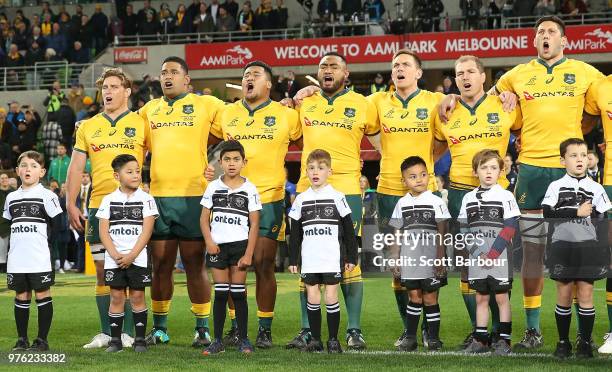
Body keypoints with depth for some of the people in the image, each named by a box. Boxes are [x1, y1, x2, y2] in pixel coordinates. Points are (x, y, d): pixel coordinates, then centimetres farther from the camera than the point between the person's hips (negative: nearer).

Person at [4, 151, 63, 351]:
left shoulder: (47, 196, -2)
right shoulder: (11, 198, 13)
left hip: (40, 259, -5)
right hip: (16, 259, 5)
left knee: (42, 294, 0)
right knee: (21, 296, 9)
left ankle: (42, 340, 6)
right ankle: (22, 339, 15)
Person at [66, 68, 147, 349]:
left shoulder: (141, 124, 3)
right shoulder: (88, 127, 11)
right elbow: (76, 168, 11)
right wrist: (71, 205, 3)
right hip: (98, 206, 3)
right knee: (102, 270, 4)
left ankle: (127, 332, 2)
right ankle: (106, 332, 10)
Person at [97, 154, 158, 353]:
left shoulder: (146, 199, 1)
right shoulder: (108, 200, 5)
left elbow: (147, 231, -6)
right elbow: (103, 231, 1)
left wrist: (132, 255, -13)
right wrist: (115, 255, -11)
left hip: (138, 258, -1)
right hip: (114, 260, 1)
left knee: (137, 296, 0)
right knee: (116, 296, 2)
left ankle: (140, 339, 6)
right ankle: (115, 339, 7)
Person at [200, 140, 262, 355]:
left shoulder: (249, 189, -1)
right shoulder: (213, 187, 4)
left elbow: (254, 224, -1)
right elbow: (204, 218, 7)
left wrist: (248, 254, -7)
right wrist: (208, 241, -10)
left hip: (240, 245, -1)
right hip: (218, 246, 1)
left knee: (238, 293, 2)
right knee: (220, 293, 4)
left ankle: (244, 339, 10)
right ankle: (218, 341, 8)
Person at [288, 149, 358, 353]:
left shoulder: (337, 197, 1)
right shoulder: (301, 200, 8)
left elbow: (349, 231, 3)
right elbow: (295, 234, 12)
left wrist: (351, 257, 0)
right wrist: (293, 260, 8)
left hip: (332, 259, -2)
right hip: (309, 260, 2)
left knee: (331, 297, -2)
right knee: (312, 298, 4)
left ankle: (333, 340, 6)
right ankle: (315, 339, 11)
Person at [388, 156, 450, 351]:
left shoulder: (436, 202, -3)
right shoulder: (402, 204, 7)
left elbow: (442, 233, -4)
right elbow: (398, 233, 12)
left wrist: (440, 259, -9)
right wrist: (395, 258, 9)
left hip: (430, 260, -3)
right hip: (409, 260, 3)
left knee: (430, 299, 1)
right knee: (414, 298, 9)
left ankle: (433, 338, 8)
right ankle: (410, 337, 16)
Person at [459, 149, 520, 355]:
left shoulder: (506, 196, -3)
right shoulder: (468, 198, 10)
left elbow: (510, 228, -9)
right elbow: (464, 228, 12)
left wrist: (493, 254, -14)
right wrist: (473, 251, -2)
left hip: (499, 259, -4)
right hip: (477, 259, 4)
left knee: (502, 297, 1)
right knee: (481, 298, 10)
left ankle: (504, 339, 6)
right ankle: (481, 339, 15)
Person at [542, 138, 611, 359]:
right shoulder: (556, 187, 2)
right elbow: (548, 213, -12)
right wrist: (577, 212, -15)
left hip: (589, 247, 0)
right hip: (563, 247, 0)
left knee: (585, 294, 1)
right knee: (564, 294, 4)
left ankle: (585, 342, 8)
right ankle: (563, 342, 12)